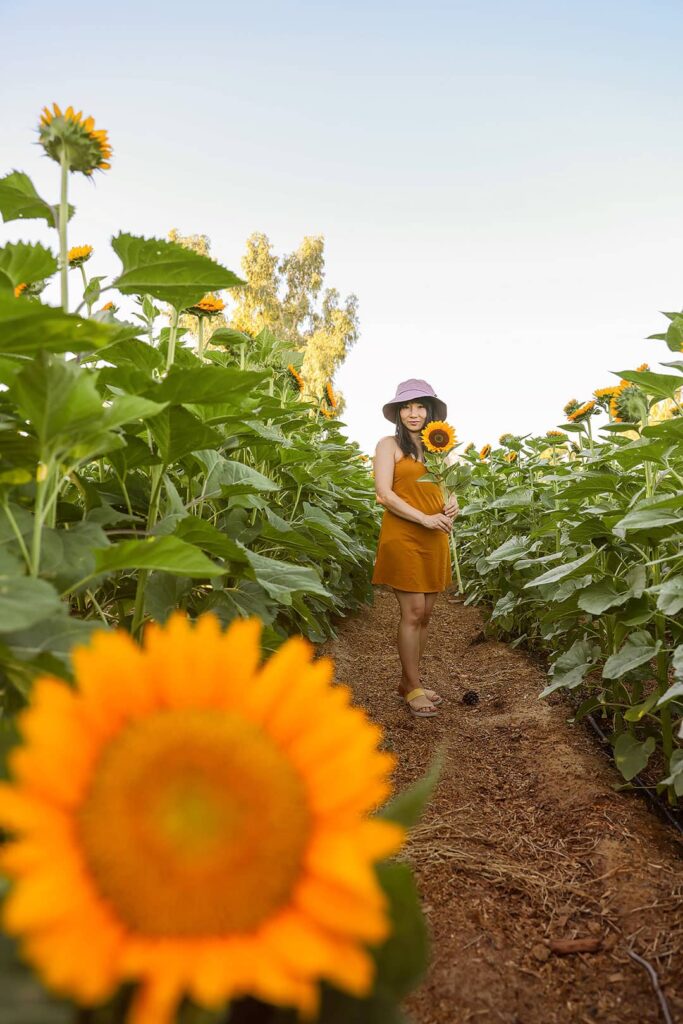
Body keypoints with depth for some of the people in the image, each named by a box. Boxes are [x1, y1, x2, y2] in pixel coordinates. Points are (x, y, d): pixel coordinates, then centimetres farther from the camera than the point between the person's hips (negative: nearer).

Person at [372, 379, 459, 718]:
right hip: (403, 537, -6)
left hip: (434, 539, 6)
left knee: (424, 614, 8)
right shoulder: (389, 445, -1)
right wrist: (425, 518, -15)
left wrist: (452, 505, -3)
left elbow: (447, 488, 21)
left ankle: (408, 681, 21)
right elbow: (384, 494, -10)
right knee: (412, 613, -5)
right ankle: (413, 689, 8)